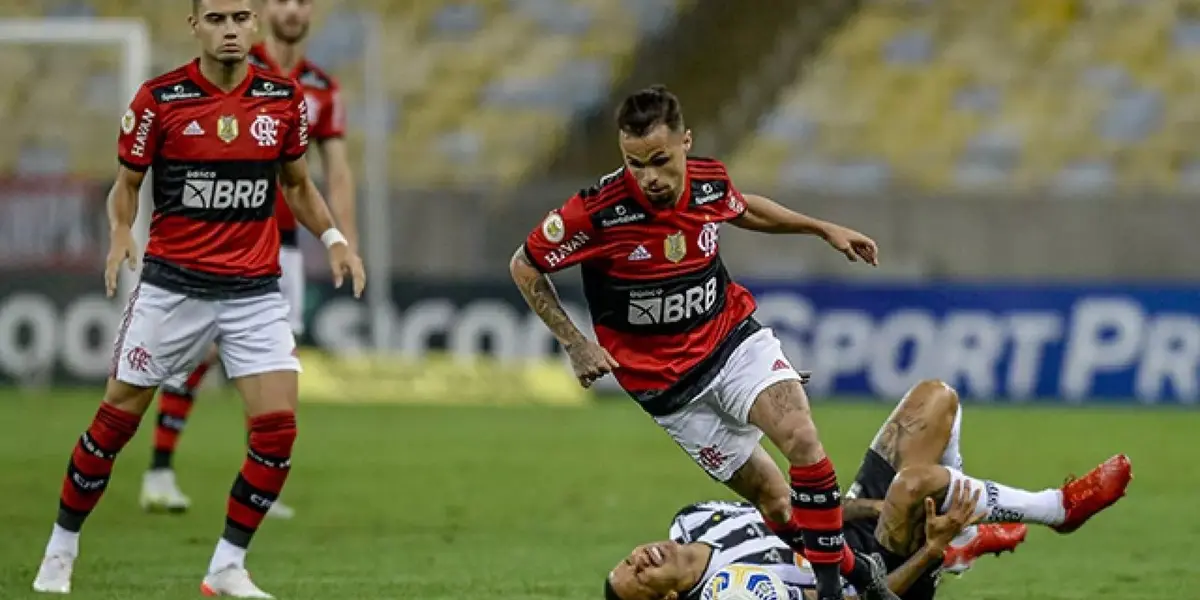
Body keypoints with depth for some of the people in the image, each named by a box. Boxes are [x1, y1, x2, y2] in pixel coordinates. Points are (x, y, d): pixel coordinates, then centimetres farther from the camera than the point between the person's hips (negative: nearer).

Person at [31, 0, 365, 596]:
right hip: (172, 284, -2)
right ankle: (61, 551, 21)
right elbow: (126, 184, 2)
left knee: (277, 425, -10)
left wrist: (333, 238, 1)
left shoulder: (284, 98, 2)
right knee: (117, 417, 3)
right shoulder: (159, 98, -7)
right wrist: (120, 234, -18)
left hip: (256, 290, 2)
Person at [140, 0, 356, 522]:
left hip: (282, 240, 4)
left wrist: (346, 241, -2)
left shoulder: (323, 90, 8)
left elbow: (338, 173, 9)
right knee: (203, 346, -11)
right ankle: (159, 470, -4)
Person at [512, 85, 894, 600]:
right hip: (666, 380, -2)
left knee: (802, 437, -24)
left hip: (733, 339, 2)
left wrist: (822, 228, 18)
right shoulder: (598, 210, -22)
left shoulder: (710, 181, -9)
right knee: (775, 501, -3)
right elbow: (524, 267, -7)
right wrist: (575, 344, -12)